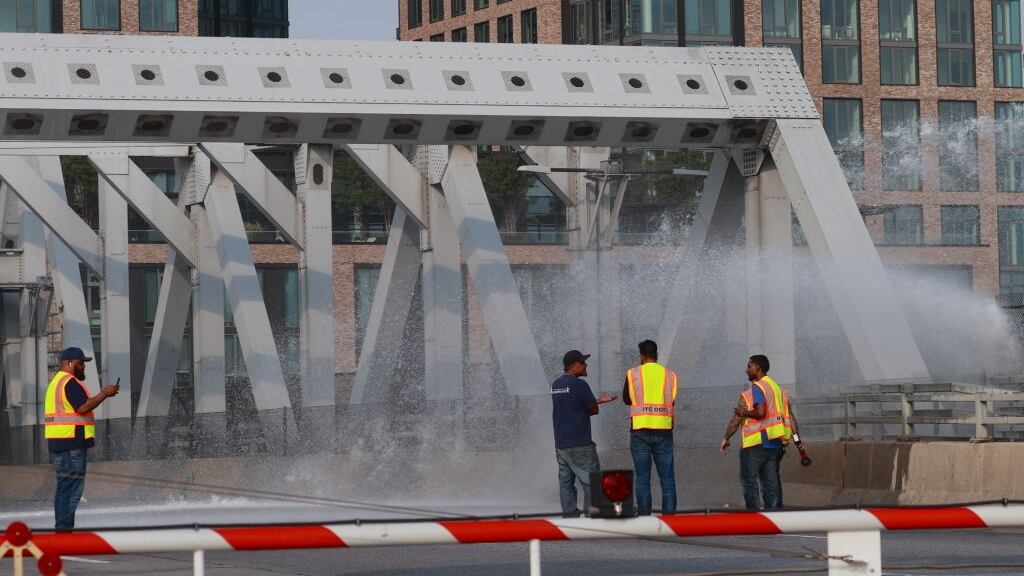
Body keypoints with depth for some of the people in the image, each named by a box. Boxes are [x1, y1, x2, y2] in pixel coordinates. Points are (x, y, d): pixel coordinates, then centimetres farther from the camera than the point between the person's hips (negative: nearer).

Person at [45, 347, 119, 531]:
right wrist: (104, 394, -13)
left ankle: (61, 527, 15)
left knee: (65, 487, 13)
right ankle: (65, 527, -13)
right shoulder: (70, 382, -12)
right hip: (71, 440, -11)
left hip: (58, 441, 11)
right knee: (72, 487, -10)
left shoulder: (57, 382, 22)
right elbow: (83, 408, -21)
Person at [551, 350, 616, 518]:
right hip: (579, 445, -8)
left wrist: (598, 400, 23)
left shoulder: (556, 385, 13)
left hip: (560, 444, 8)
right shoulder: (579, 384, -13)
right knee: (591, 482, -3)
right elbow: (594, 410, -6)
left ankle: (569, 516, 3)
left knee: (566, 481, 6)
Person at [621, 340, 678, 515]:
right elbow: (673, 402, 9)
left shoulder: (633, 374, 0)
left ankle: (644, 516, -3)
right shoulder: (670, 375, 5)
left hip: (640, 430, -1)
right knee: (667, 478, 5)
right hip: (663, 431, 1)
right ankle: (669, 514, 1)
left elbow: (626, 400, 9)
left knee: (642, 477, 1)